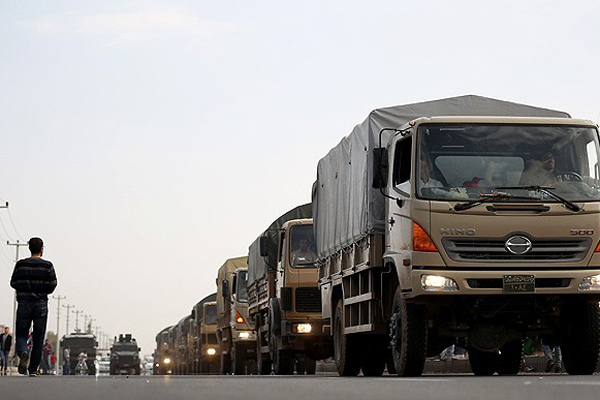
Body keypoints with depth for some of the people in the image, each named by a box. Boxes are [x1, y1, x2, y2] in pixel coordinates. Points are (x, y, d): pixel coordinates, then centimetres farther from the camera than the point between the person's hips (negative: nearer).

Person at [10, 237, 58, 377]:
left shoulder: (20, 264, 2)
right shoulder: (47, 266, -2)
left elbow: (13, 283, 3)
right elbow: (52, 285, -5)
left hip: (24, 303, 1)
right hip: (41, 305, -1)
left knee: (21, 334, 7)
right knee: (38, 338, 6)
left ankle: (23, 352, -25)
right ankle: (33, 369, 5)